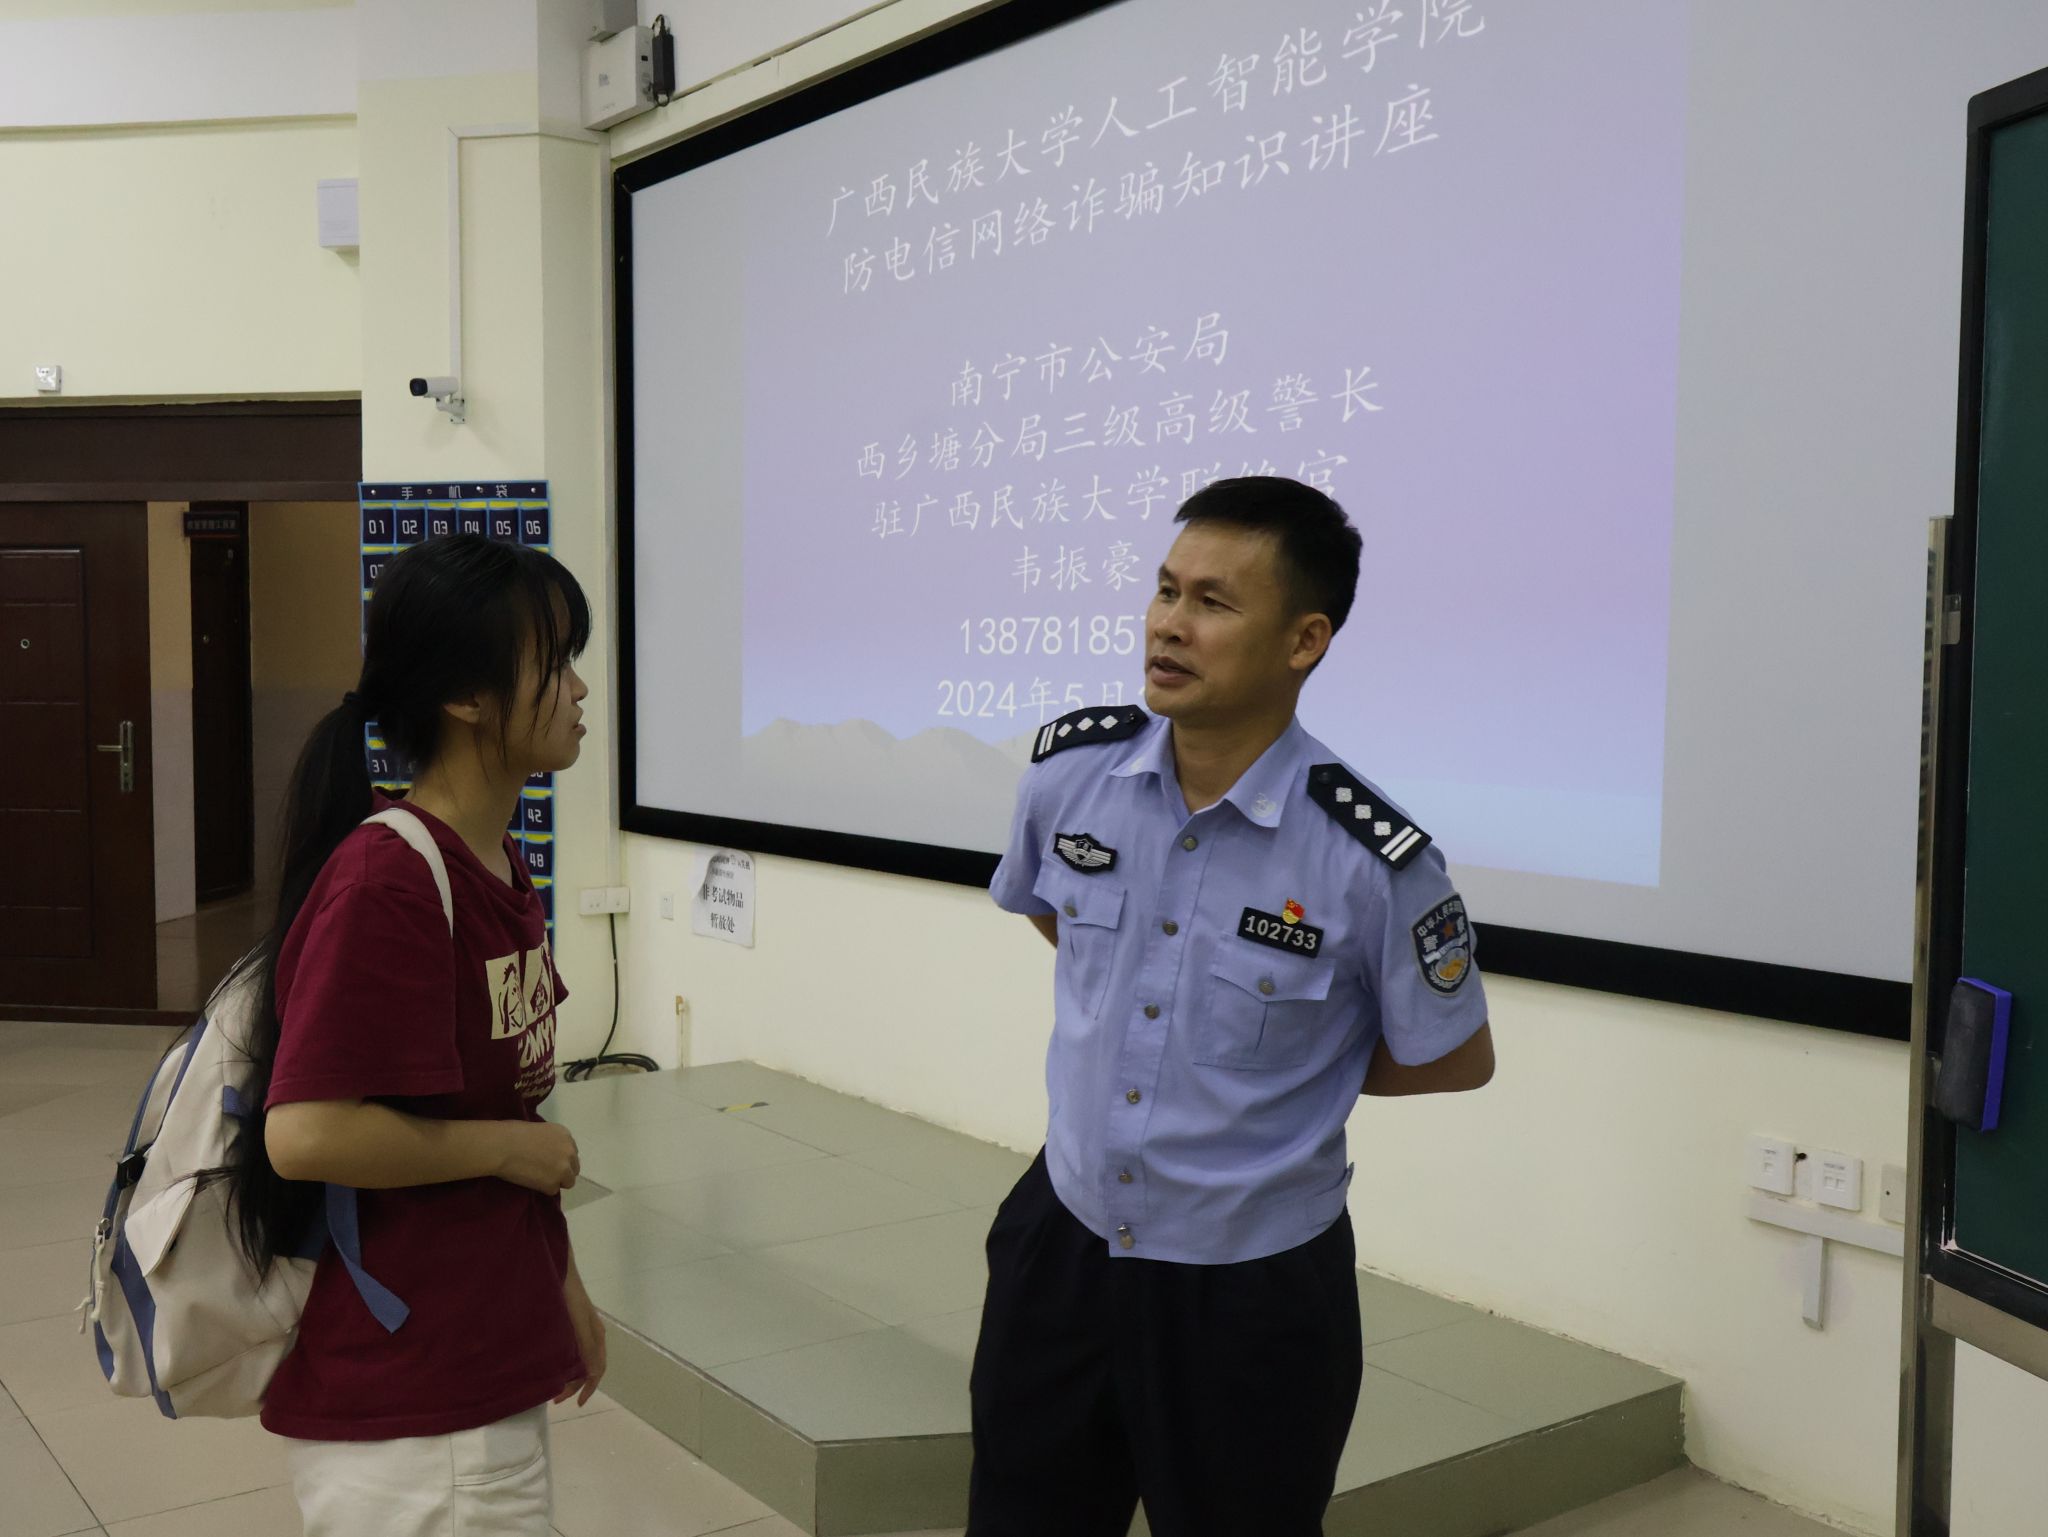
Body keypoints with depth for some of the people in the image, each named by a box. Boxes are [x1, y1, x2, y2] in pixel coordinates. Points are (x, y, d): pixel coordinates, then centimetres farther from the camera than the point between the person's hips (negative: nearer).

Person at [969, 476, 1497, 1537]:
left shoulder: (1370, 862, -22)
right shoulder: (1071, 769, -9)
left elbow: (1455, 1058, -5)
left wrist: (1290, 1070, -2)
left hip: (1249, 1291, -4)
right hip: (1063, 1240, 4)